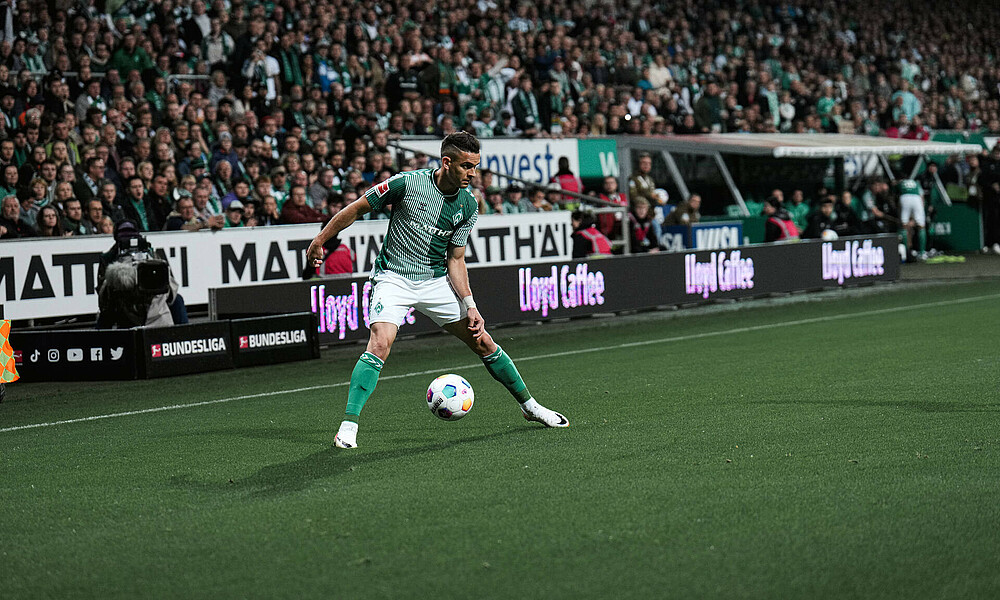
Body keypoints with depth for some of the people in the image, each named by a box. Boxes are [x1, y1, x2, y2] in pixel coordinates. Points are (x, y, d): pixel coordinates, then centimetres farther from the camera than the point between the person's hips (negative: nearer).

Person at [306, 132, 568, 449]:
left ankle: (529, 406, 23)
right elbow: (357, 208, -5)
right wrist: (319, 241, 0)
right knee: (380, 343, -26)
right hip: (394, 278, -4)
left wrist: (470, 306, -5)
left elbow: (455, 259, 4)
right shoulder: (407, 184, -17)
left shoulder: (468, 207, -4)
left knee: (483, 342, 5)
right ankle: (348, 425, -22)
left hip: (437, 280, 4)